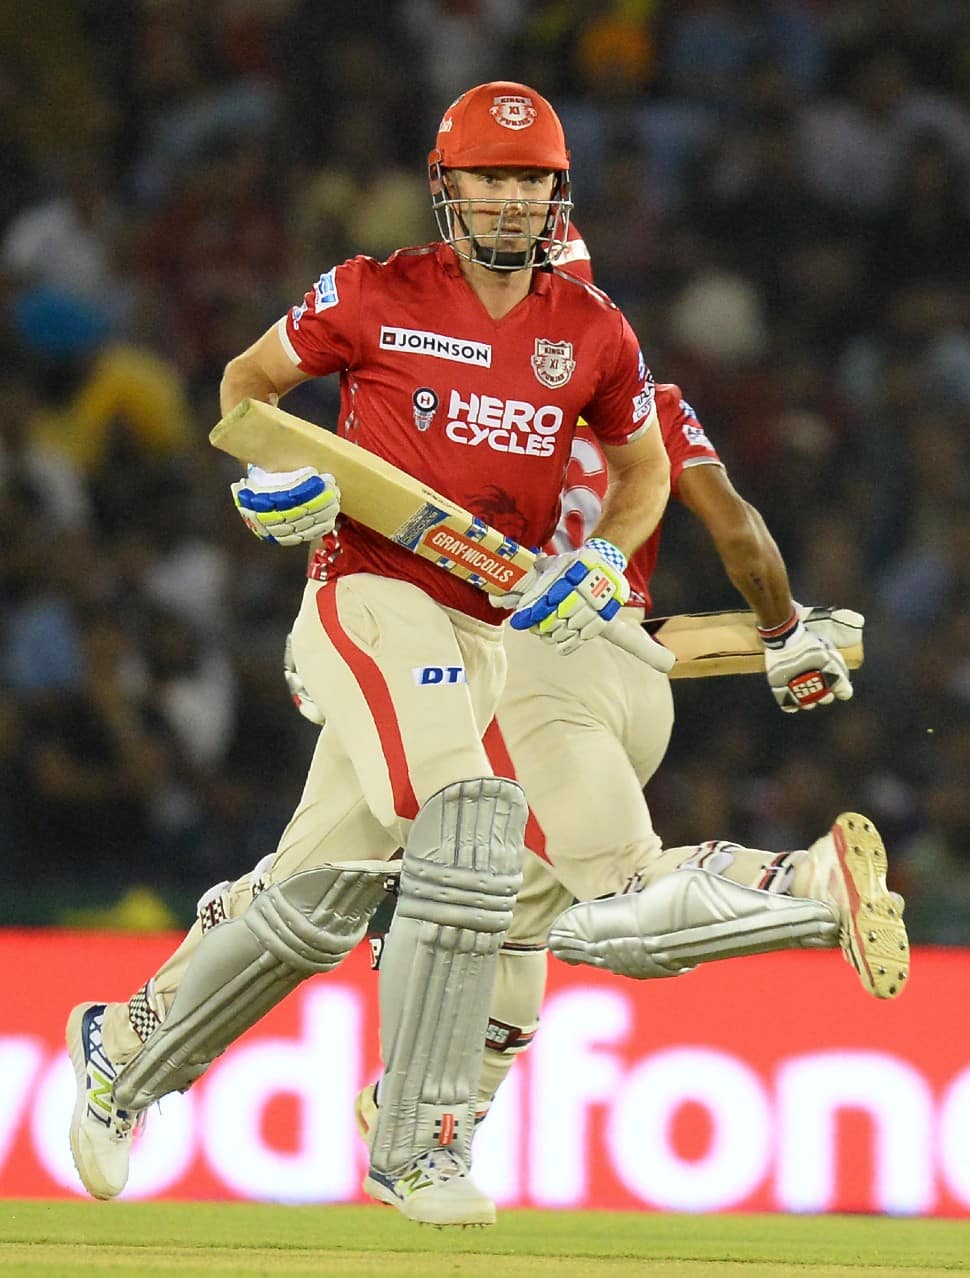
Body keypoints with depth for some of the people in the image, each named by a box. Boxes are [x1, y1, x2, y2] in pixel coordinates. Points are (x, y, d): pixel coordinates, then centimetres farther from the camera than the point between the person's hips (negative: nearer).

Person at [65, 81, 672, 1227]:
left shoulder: (592, 334, 7)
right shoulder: (374, 298, -3)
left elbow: (644, 468, 21)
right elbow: (248, 378, 12)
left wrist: (603, 558, 2)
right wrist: (264, 470, -8)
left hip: (484, 631, 5)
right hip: (371, 598, -5)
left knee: (319, 895, 8)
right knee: (469, 824, -25)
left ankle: (124, 1055, 29)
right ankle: (417, 1141, -19)